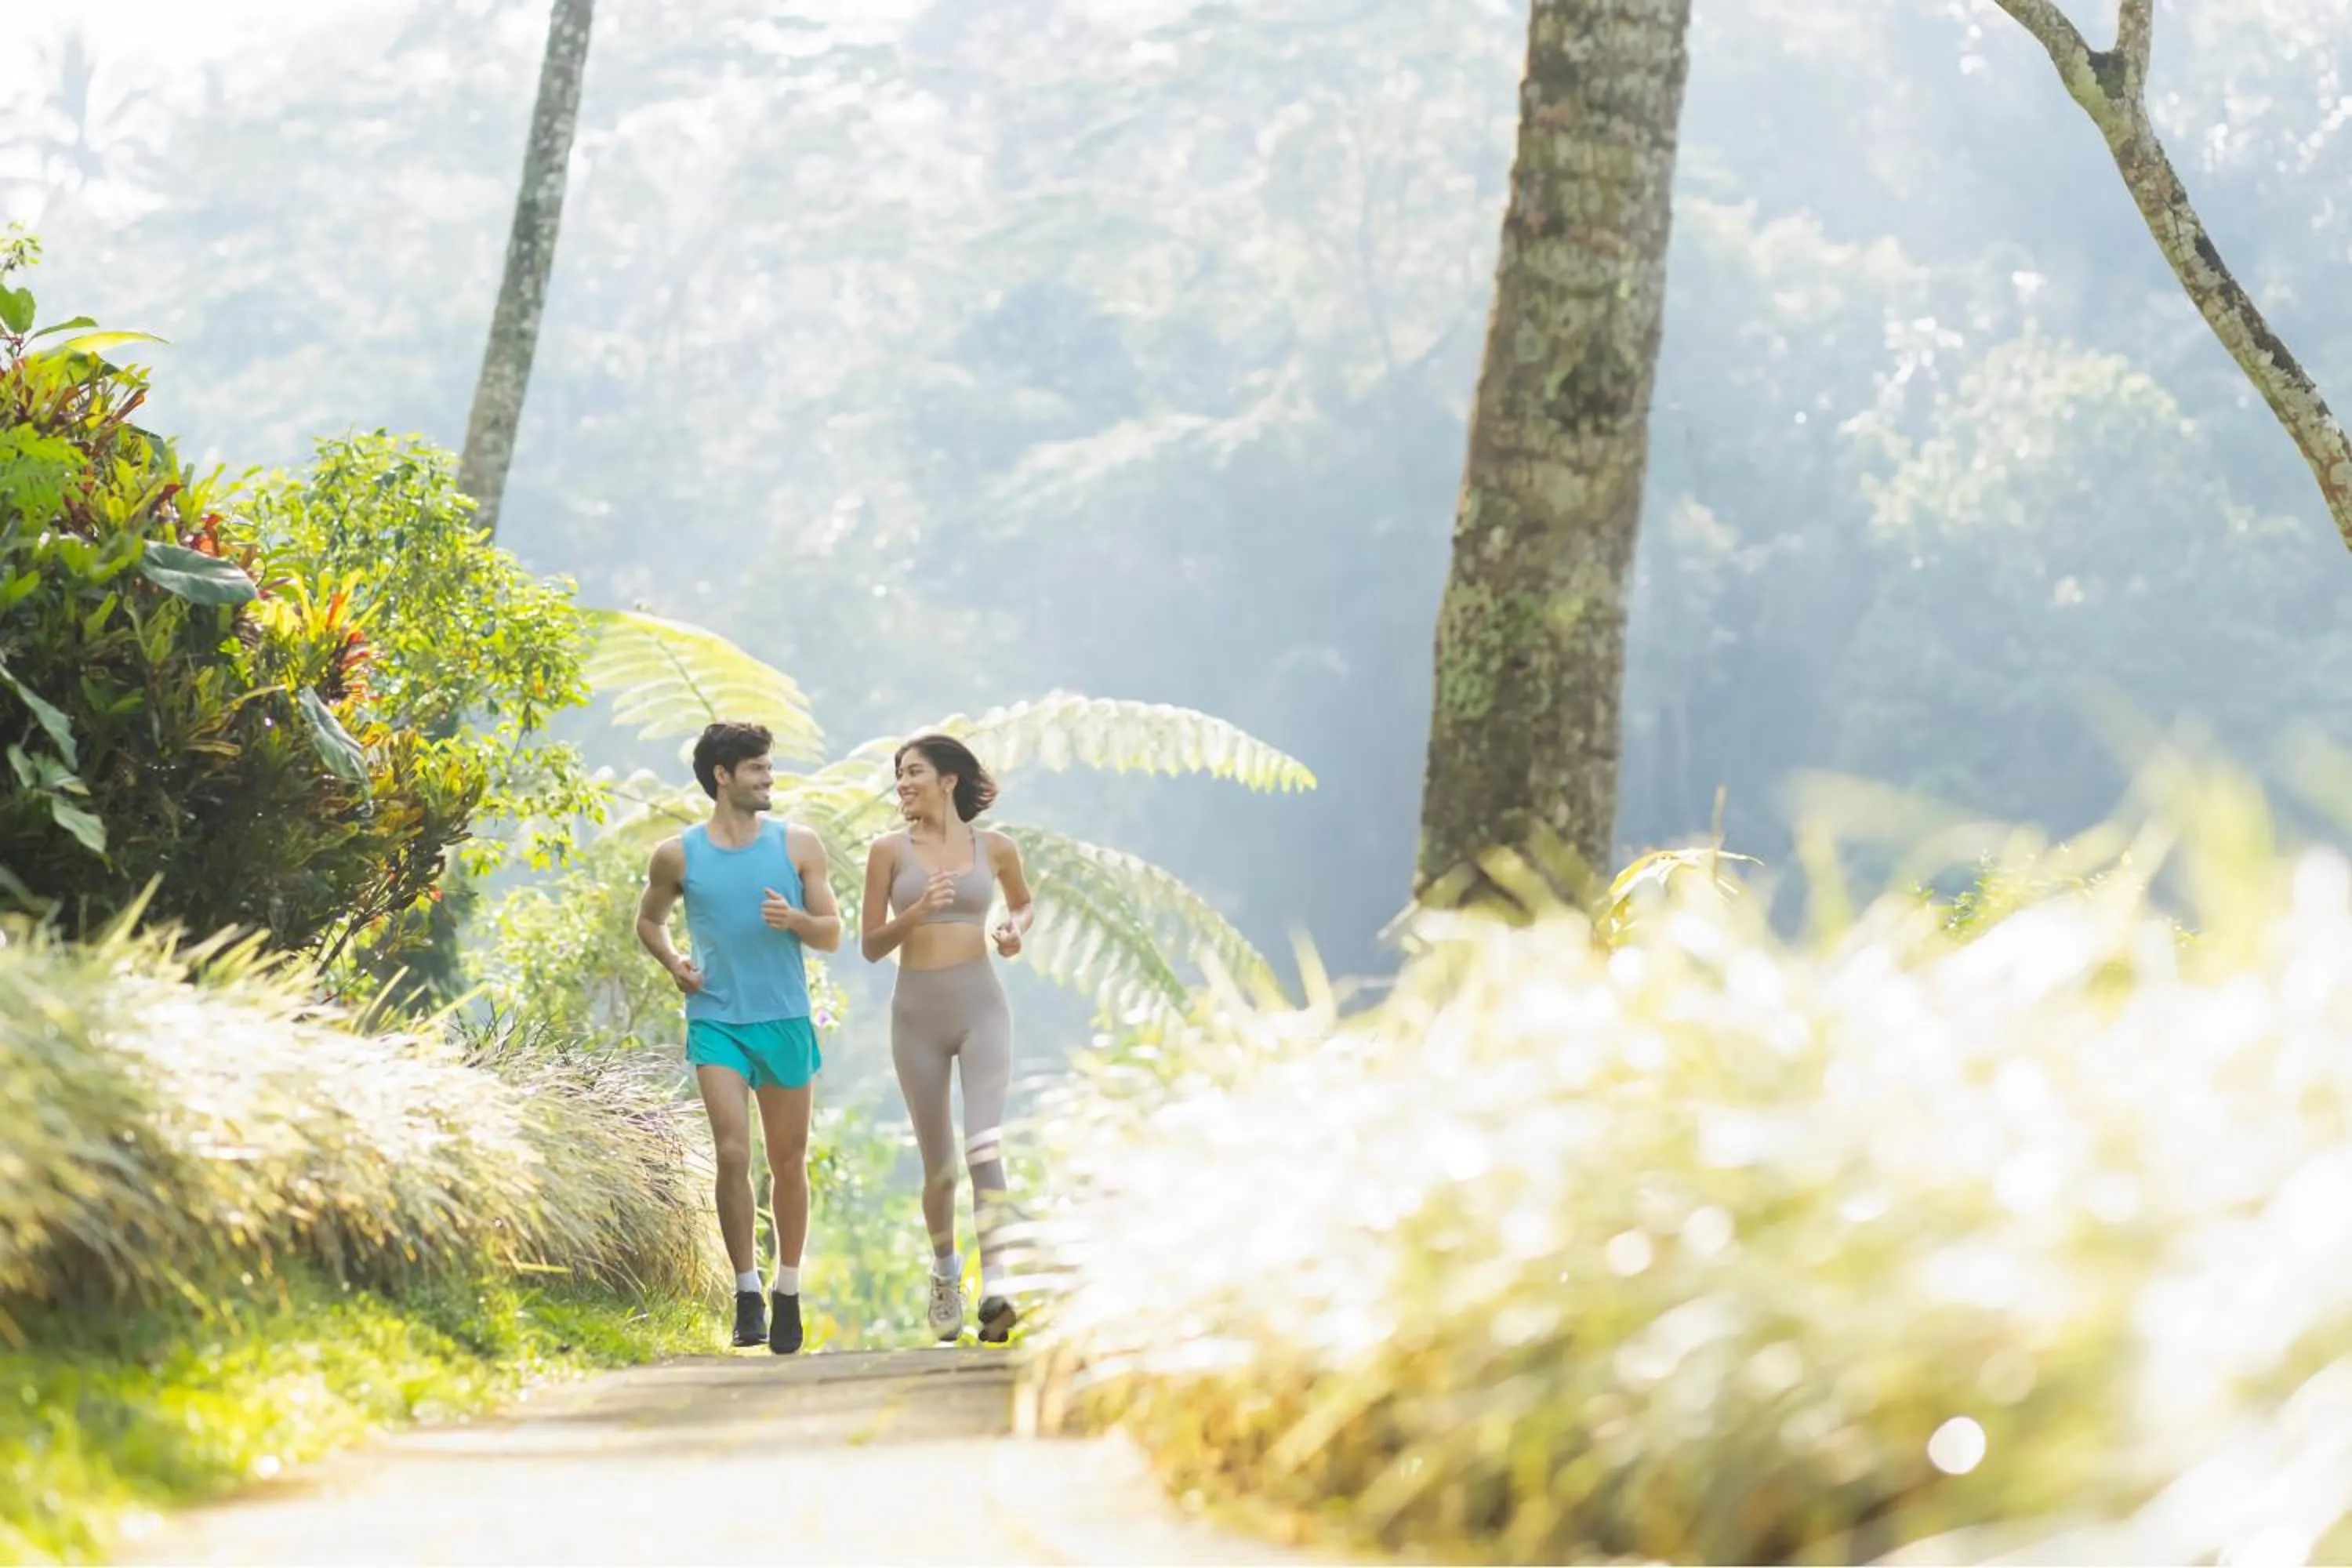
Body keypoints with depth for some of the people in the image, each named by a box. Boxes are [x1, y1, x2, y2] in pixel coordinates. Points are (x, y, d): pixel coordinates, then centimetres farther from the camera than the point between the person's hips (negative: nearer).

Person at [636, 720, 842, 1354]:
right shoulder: (678, 856, 1)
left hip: (785, 1021, 1)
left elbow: (833, 934, 7)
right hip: (716, 1021, -1)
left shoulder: (799, 846, 3)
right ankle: (746, 1291, -6)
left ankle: (788, 1294, 21)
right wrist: (673, 963, 0)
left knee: (788, 1162, 7)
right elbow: (648, 920, 19)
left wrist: (795, 920, -15)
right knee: (732, 1154, -14)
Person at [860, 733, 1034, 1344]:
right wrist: (918, 911, -16)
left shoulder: (994, 848, 4)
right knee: (938, 1163, 9)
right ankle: (945, 1272, 34)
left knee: (985, 1144, -20)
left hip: (981, 1007, -1)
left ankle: (995, 1291, -30)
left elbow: (1023, 903, 24)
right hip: (918, 1013, 1)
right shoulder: (890, 850, 2)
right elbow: (870, 945, 2)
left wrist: (1015, 929, 1)